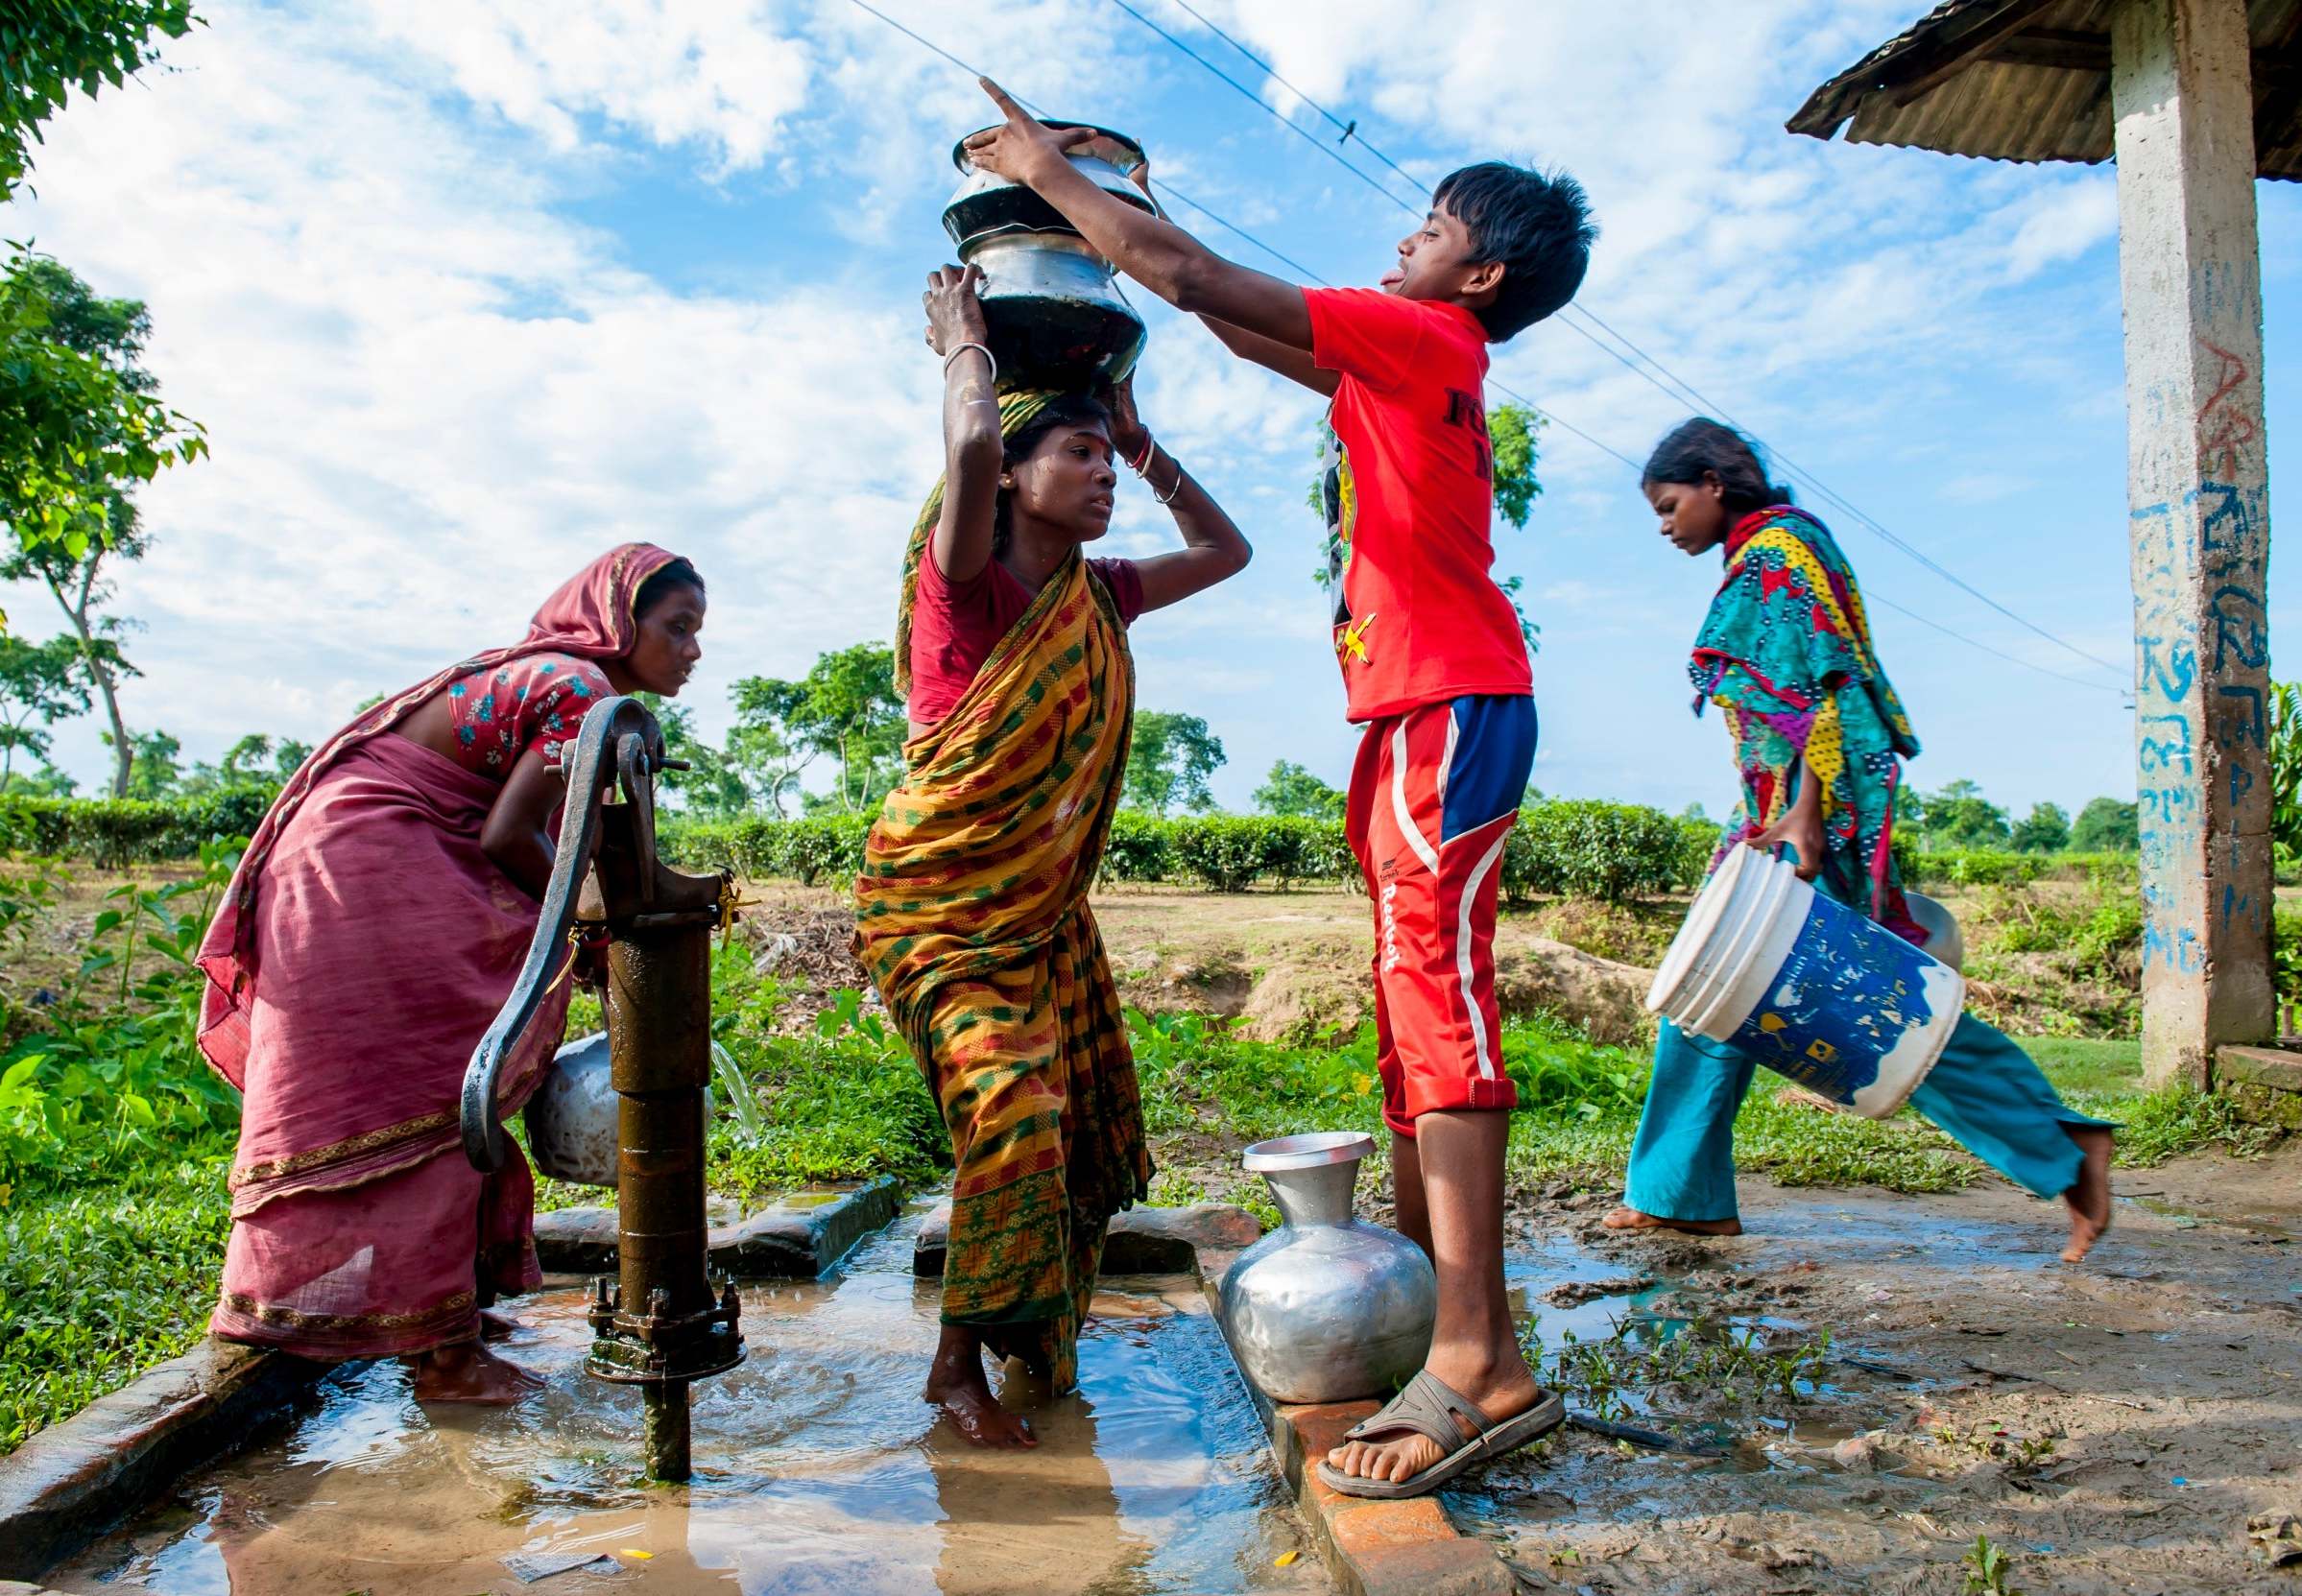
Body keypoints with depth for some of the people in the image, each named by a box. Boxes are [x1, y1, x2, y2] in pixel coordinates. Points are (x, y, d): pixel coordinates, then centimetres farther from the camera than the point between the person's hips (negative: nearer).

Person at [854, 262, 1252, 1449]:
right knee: (1006, 1109, -19)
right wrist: (961, 339, -12)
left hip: (1048, 908, 7)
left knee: (1085, 1124, 6)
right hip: (936, 902, -7)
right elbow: (972, 444, -31)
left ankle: (1031, 1330, 28)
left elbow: (1225, 549, 19)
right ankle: (957, 1364, 1)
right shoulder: (962, 583, -12)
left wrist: (1141, 435, 14)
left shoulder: (1099, 599, 7)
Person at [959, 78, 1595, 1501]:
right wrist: (1106, 194, 33)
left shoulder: (1423, 339, -4)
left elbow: (1198, 279, -7)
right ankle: (1422, 1302, 18)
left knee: (1435, 986, -17)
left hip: (1451, 709, -10)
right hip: (1415, 715, 10)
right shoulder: (1404, 365, 23)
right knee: (1416, 999, 9)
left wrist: (1052, 171, 5)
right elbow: (1233, 317, 30)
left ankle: (1483, 1363, -16)